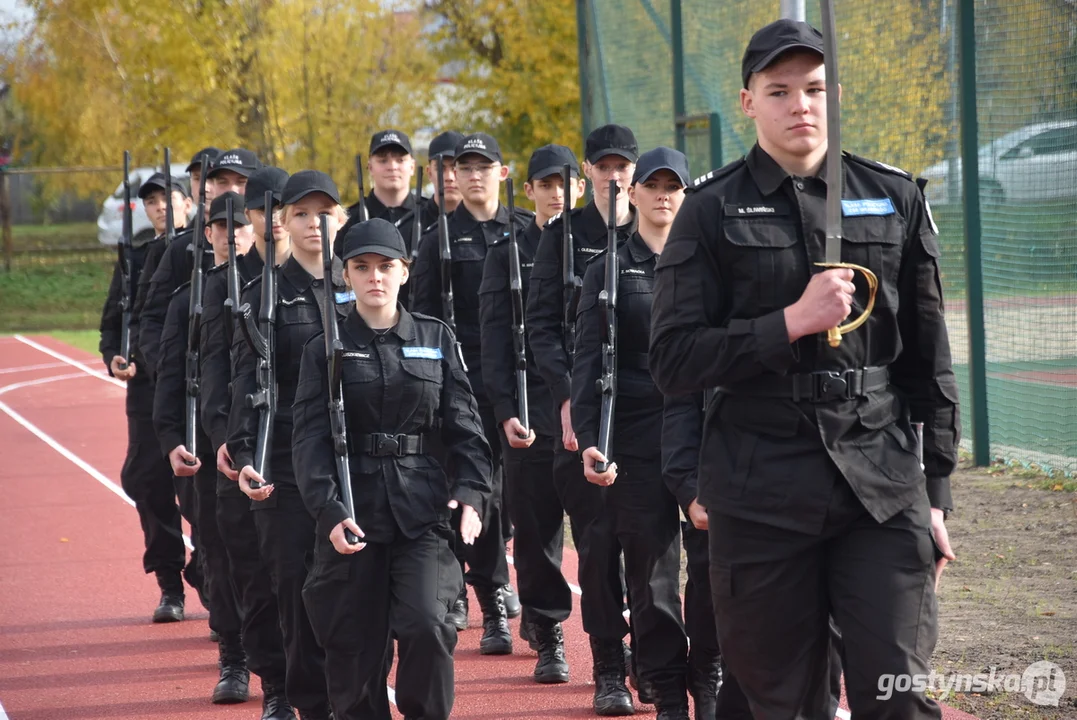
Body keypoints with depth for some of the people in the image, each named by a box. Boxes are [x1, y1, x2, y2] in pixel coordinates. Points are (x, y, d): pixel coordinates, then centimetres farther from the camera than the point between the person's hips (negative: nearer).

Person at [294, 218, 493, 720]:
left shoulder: (436, 339, 7)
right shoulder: (326, 349, 4)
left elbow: (464, 424, 7)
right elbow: (310, 438, -3)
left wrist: (471, 492, -8)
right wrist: (329, 511, -16)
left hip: (422, 508, 0)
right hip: (354, 507, 0)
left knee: (427, 623, -18)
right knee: (354, 642, 2)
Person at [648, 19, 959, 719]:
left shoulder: (896, 198, 9)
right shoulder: (713, 211, 3)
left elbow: (928, 355, 12)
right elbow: (673, 361, -3)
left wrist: (937, 489, 8)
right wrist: (791, 323, -14)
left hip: (884, 484, 1)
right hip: (762, 492, -1)